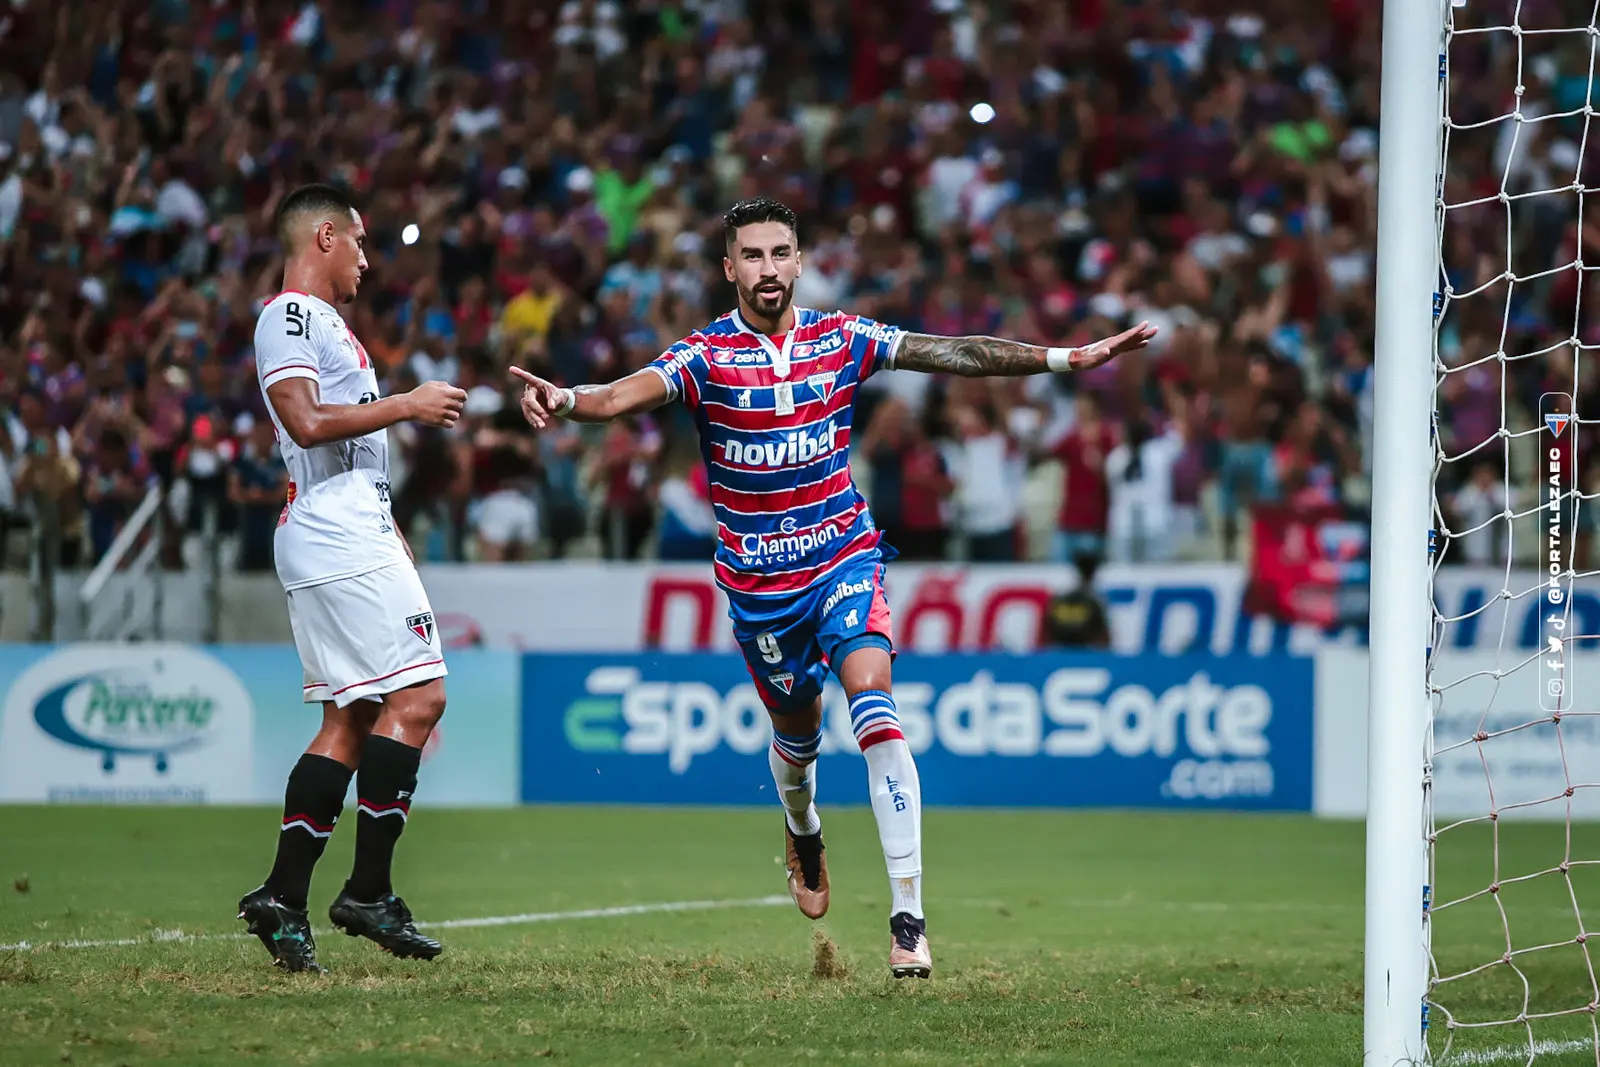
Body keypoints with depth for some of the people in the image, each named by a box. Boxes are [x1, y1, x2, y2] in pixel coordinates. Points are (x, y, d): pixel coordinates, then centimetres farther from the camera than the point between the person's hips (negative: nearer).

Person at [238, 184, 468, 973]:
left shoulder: (318, 320, 24)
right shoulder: (292, 315, -8)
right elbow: (306, 422, -22)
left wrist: (392, 541, 26)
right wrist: (407, 405, -15)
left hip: (352, 529, 11)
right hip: (339, 536, -11)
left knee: (352, 716, 7)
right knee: (416, 696, -12)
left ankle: (283, 898, 3)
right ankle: (368, 893, -12)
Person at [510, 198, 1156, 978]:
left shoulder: (840, 340, -2)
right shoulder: (706, 356, -9)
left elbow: (952, 354, -5)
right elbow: (626, 395, -25)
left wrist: (1066, 357, -12)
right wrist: (565, 401, -48)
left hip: (843, 557, 0)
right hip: (757, 582, 0)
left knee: (872, 698, -21)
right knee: (795, 732, 14)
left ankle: (908, 915, -24)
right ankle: (802, 833, 53)